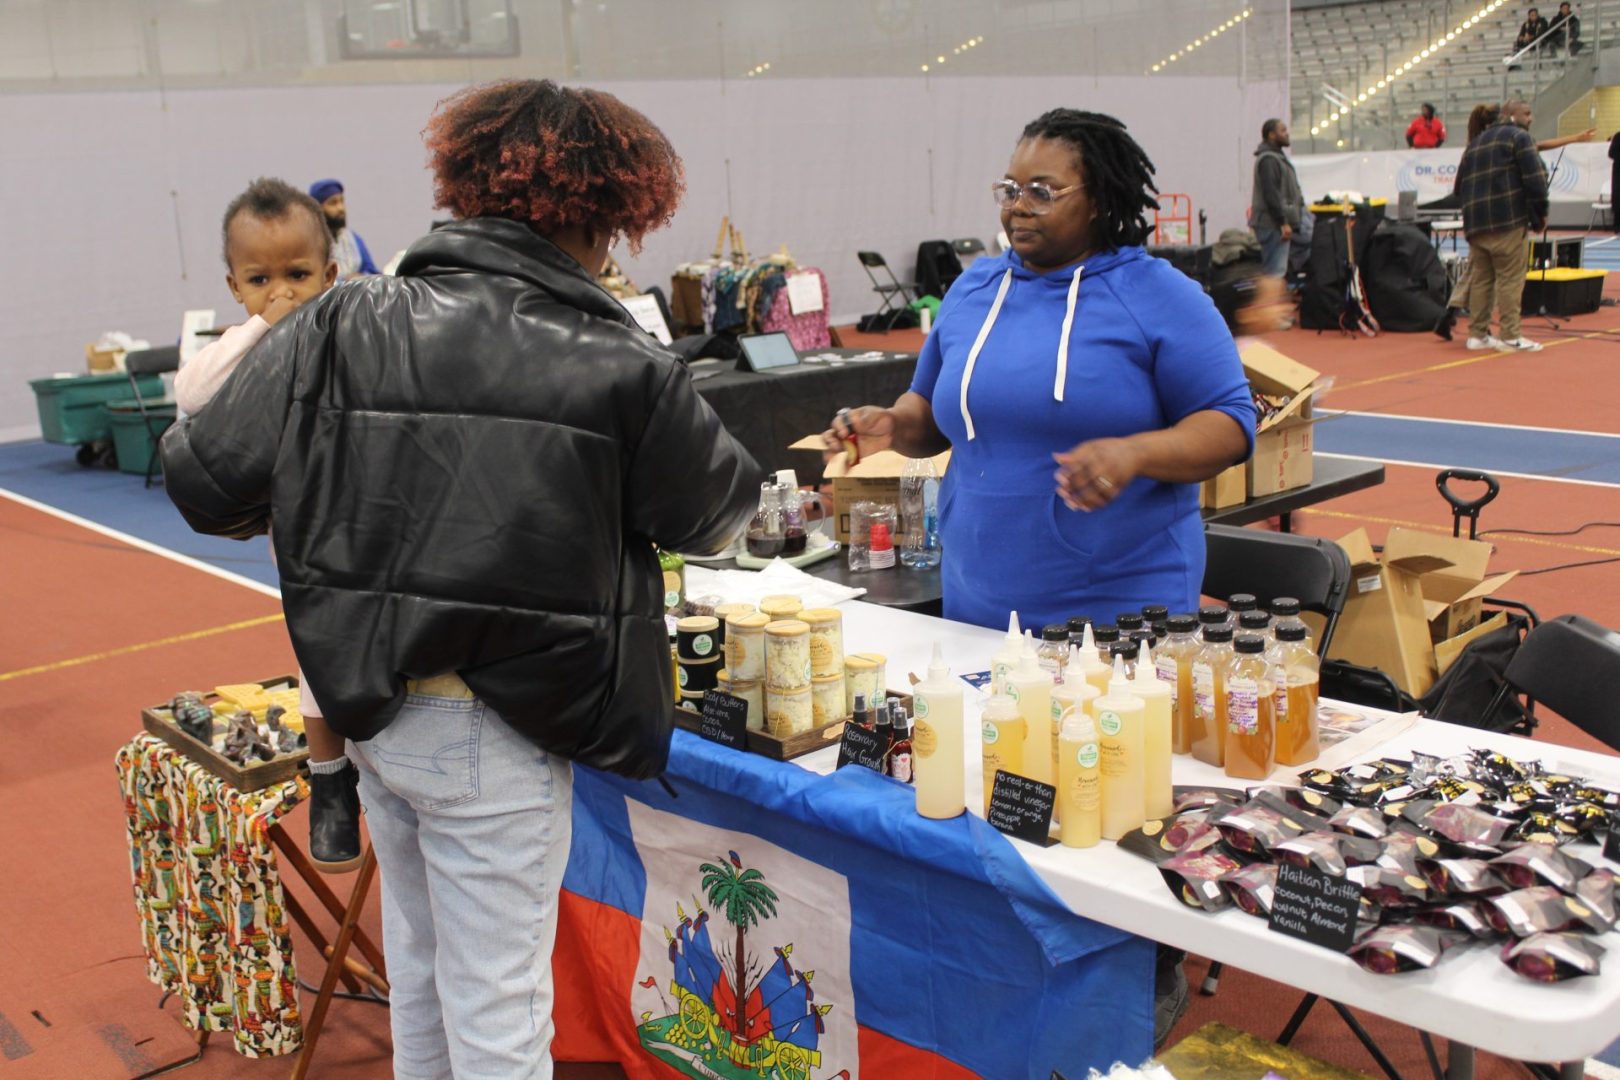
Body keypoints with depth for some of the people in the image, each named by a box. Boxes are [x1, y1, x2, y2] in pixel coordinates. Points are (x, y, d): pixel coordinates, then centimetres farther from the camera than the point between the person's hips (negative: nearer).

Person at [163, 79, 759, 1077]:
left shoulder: (343, 327, -6)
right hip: (495, 739, -5)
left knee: (419, 969, 26)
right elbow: (716, 514, 0)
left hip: (372, 711, 5)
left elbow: (204, 480, -2)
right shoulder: (623, 367, -15)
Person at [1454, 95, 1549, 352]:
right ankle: (1510, 336, -7)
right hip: (1508, 220, -7)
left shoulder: (1476, 142, 22)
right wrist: (1539, 213, 0)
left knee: (1479, 278, 10)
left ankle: (1477, 333, 10)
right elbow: (1535, 178, -9)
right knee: (1510, 278, -5)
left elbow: (1460, 185, 23)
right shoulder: (1519, 137, -1)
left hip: (1475, 222, 7)